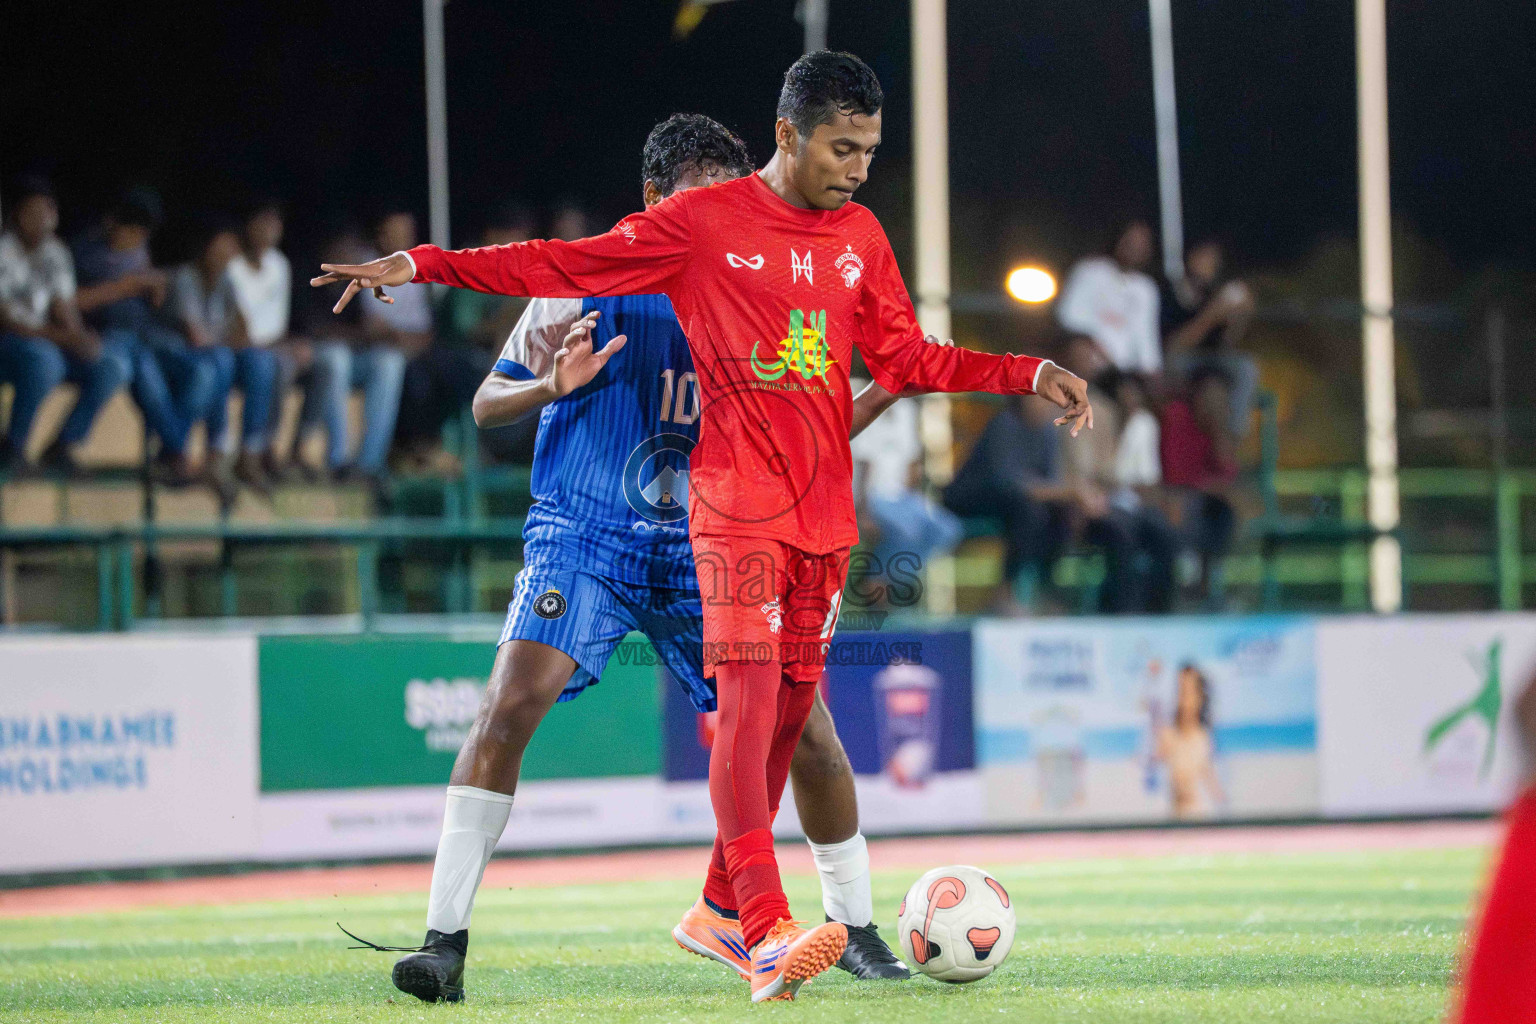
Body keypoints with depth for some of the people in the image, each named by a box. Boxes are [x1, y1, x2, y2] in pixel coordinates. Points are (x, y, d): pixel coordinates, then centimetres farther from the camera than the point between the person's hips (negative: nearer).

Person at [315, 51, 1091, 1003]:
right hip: (737, 505, -6)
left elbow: (906, 360, 18)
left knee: (791, 709, 6)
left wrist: (1031, 375, 9)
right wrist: (422, 265, -4)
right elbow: (563, 267, 1)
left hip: (827, 512, 6)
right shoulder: (700, 223, -2)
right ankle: (768, 938, -25)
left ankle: (722, 908, 19)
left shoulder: (860, 236, 13)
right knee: (749, 701, -16)